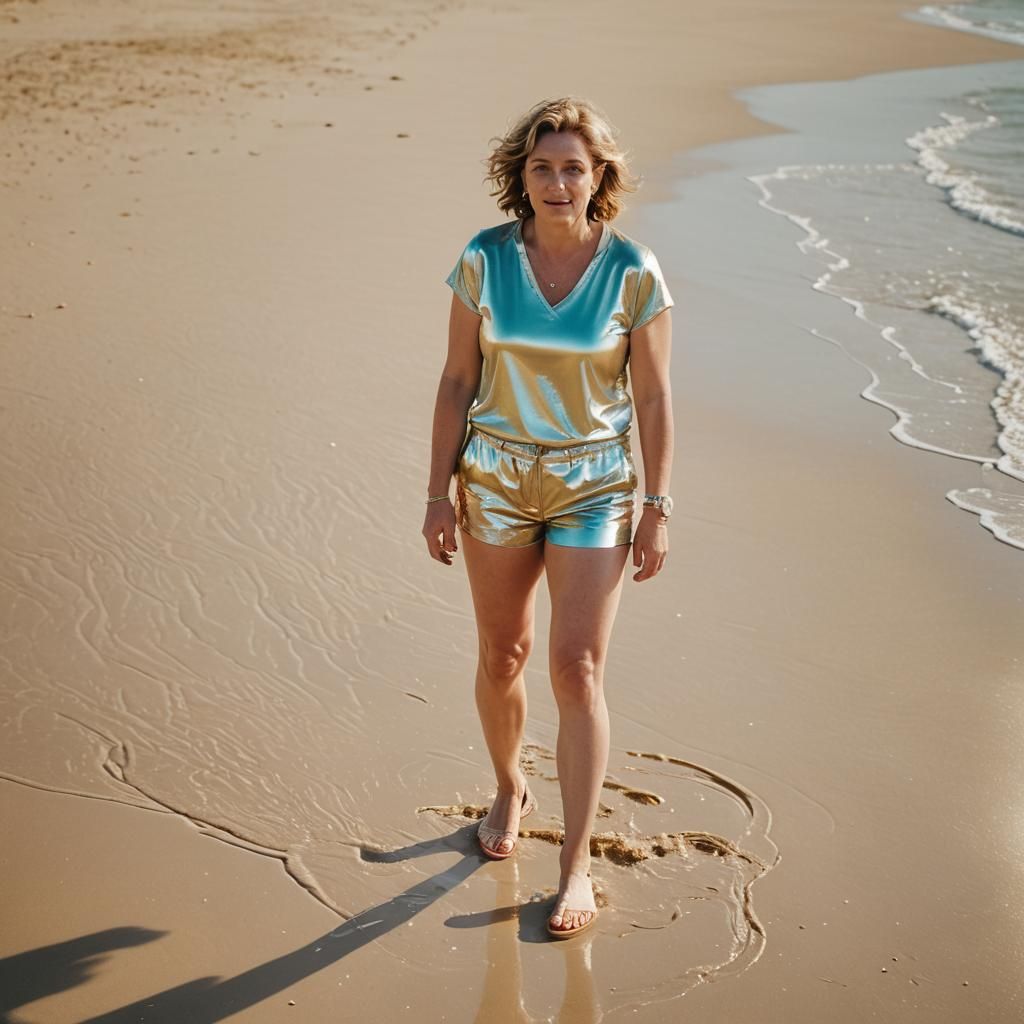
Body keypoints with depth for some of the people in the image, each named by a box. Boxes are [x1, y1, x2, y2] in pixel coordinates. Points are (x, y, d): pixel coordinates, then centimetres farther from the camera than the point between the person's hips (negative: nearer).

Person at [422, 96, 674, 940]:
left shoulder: (634, 271, -10)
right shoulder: (484, 259, -6)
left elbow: (654, 398, -5)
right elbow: (457, 381, 0)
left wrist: (658, 509, -6)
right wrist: (439, 492, -1)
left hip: (594, 486, -2)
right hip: (496, 478, 2)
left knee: (577, 670, -7)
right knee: (502, 654, 14)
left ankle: (577, 864, 4)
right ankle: (509, 792, 42)